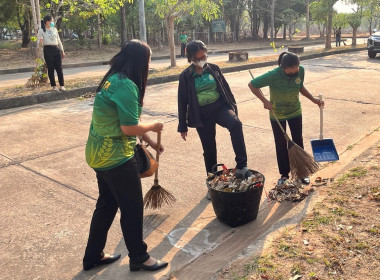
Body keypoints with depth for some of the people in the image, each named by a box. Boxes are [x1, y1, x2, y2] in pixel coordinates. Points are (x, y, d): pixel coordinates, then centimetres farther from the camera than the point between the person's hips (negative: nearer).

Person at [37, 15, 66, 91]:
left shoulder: (54, 29, 14)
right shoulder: (41, 30, 0)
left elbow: (59, 41, 20)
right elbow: (39, 42, -2)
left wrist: (62, 51, 17)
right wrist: (40, 42, -28)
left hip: (56, 49, 4)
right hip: (48, 50, -4)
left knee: (59, 68, -1)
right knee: (51, 68, 0)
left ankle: (62, 85, 3)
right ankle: (54, 86, 8)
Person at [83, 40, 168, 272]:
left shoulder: (114, 79, 10)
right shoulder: (126, 86, -21)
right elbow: (129, 128, -23)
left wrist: (151, 142, 20)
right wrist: (153, 127, -4)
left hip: (101, 153, 10)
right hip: (116, 157, -10)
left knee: (107, 204, 21)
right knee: (132, 207, 7)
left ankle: (93, 256, 35)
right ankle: (139, 258, 26)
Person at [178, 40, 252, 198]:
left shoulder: (213, 69, 3)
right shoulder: (186, 76, -3)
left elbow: (225, 88, 12)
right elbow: (183, 101, 1)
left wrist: (233, 107, 11)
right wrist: (182, 126, 2)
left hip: (220, 107, 1)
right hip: (202, 115, 0)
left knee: (235, 124, -32)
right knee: (209, 149, 7)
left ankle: (241, 167, -27)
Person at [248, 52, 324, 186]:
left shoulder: (301, 71, -17)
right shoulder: (274, 75, -31)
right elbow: (252, 85, -22)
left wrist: (313, 99, -3)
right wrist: (265, 101, -26)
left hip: (295, 112, 3)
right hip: (277, 114, -3)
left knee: (298, 141, 8)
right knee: (281, 144, 7)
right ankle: (284, 174, 23)